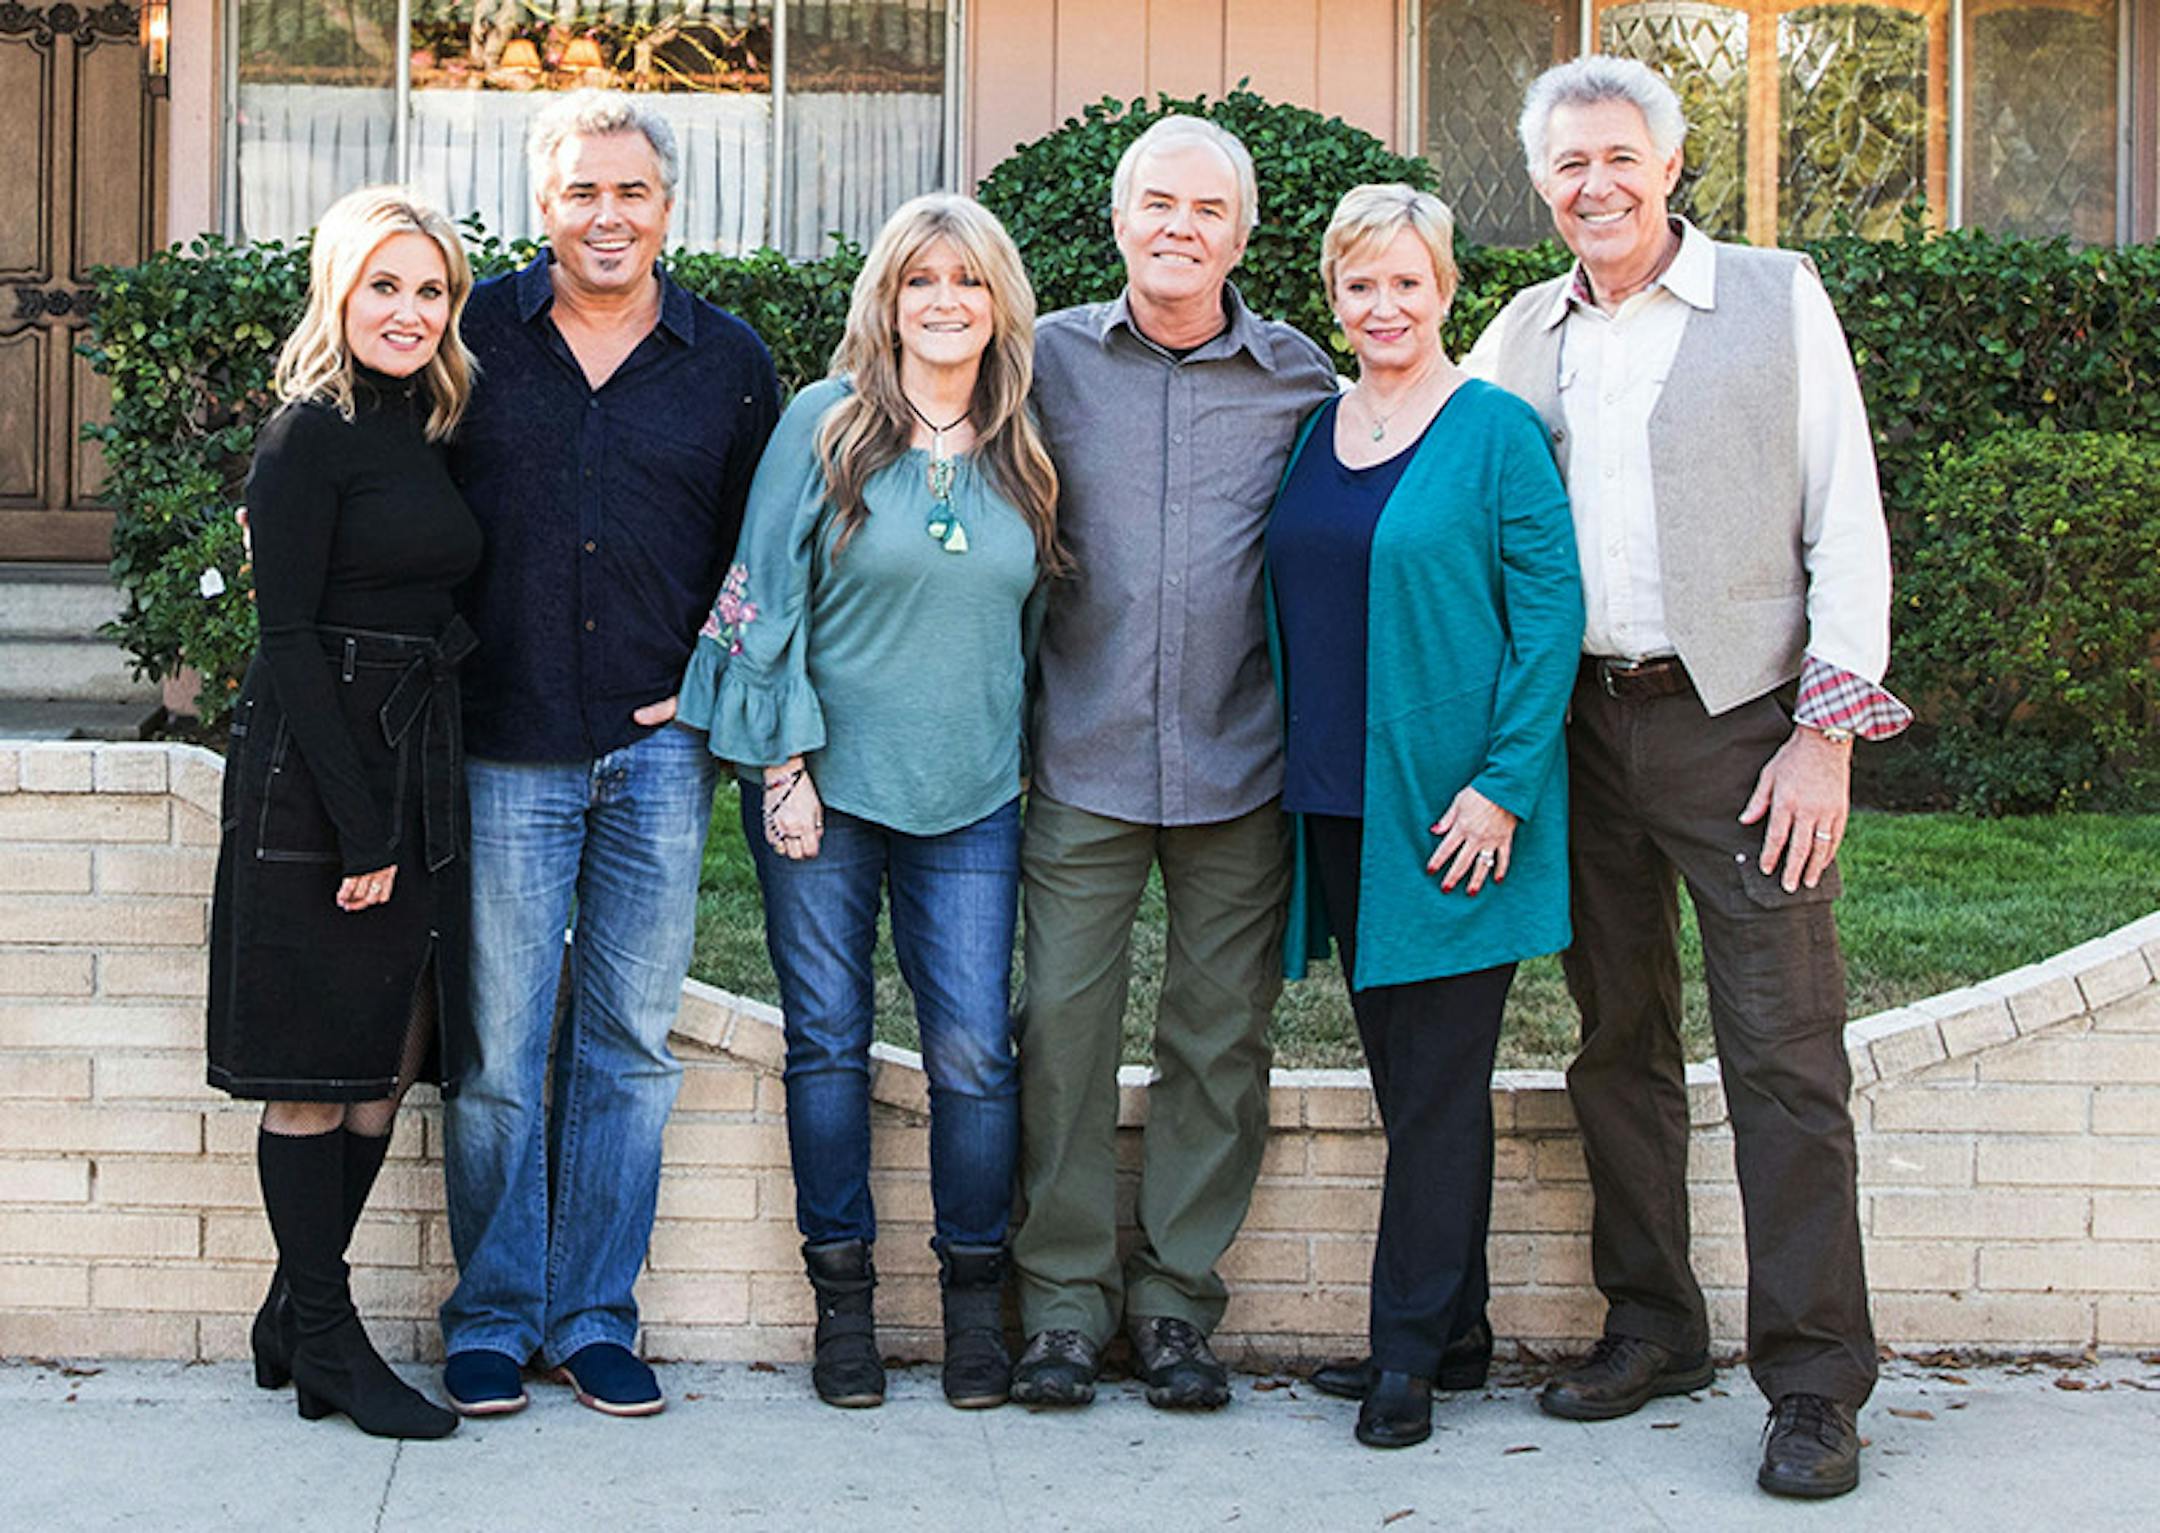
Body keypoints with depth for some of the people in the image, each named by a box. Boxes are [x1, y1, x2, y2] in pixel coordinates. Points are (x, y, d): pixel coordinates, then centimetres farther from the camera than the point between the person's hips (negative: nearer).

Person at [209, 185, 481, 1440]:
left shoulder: (426, 433, 15)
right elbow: (288, 634, -13)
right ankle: (325, 1339, 10)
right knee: (314, 1068, 0)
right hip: (315, 773, -8)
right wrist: (357, 823, -17)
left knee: (391, 1053, 9)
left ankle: (298, 1318, 21)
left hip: (419, 770, 8)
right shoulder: (312, 433, -8)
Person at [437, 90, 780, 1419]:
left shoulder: (729, 361, 7)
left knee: (630, 1044, 7)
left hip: (659, 749, 1)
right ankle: (494, 1319, 16)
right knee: (498, 1047, 2)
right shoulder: (476, 334, 3)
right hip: (506, 746, -1)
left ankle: (598, 1320, 18)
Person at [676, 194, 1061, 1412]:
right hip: (823, 785, -2)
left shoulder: (1024, 452, 8)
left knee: (975, 1051, -2)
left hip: (969, 799, 2)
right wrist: (786, 764, -8)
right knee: (830, 1042, 4)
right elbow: (767, 597, -3)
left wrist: (1037, 765, 12)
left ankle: (975, 1291, 14)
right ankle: (842, 1295, 17)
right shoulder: (825, 423, -2)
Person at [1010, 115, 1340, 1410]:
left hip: (1240, 758, 1)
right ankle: (1067, 1294, 14)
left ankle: (1179, 1298, 18)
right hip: (1086, 756, 0)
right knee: (1063, 1023, 0)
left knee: (1220, 1037, 6)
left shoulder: (1301, 379, 3)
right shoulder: (1051, 357, 3)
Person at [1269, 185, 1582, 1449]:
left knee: (1441, 1074, -1)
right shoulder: (1312, 433, 12)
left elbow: (1551, 616, -10)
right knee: (1399, 1069, 12)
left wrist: (1503, 784, -16)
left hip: (1450, 808, -6)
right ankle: (1456, 1331, 22)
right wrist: (1287, 768, 13)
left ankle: (1413, 1344, 8)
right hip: (1337, 802, 6)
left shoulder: (1498, 432, -6)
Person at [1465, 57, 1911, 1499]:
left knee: (1782, 1048, -6)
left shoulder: (1777, 298, 1)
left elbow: (1848, 527, -2)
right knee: (1619, 1037, 11)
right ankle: (1652, 1327, 24)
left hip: (1742, 724, -4)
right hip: (1582, 727, 4)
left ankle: (1815, 1379, 1)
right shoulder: (1521, 335, 11)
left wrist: (1826, 732, -9)